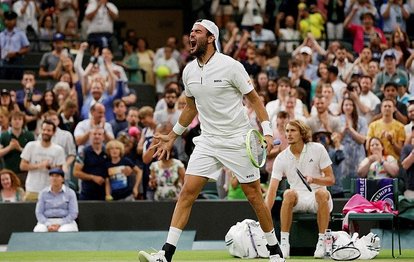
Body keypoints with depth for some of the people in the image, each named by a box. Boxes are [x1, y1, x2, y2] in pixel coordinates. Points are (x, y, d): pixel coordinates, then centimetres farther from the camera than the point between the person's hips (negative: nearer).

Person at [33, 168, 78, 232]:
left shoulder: (70, 193, 6)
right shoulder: (43, 193, 11)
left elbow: (73, 213, -1)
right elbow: (39, 213, 6)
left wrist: (59, 225, -14)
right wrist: (48, 225, -12)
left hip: (65, 222, -2)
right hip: (47, 222, 2)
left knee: (65, 232, -37)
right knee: (39, 230, -32)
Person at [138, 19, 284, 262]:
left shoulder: (231, 66, -10)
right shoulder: (189, 71, 6)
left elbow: (255, 99, -5)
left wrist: (267, 131, -15)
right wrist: (172, 137, 25)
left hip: (238, 140, -4)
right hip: (208, 140, 4)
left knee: (254, 196, 1)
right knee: (187, 192, -7)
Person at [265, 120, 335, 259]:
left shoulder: (317, 149, -2)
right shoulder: (281, 158, 0)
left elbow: (331, 179, -1)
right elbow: (272, 190, -6)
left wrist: (313, 179, -23)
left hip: (318, 200, -1)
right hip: (297, 199, 1)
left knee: (322, 193, -37)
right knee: (289, 194, -35)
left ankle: (321, 242, -31)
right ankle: (284, 242, -31)